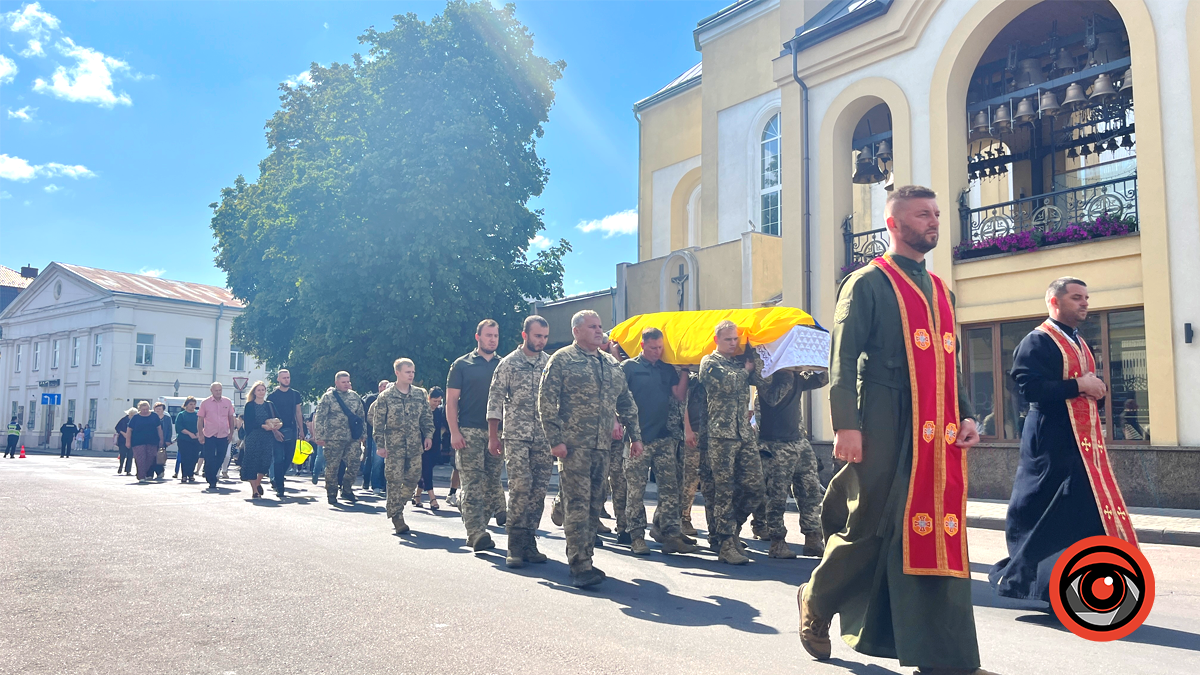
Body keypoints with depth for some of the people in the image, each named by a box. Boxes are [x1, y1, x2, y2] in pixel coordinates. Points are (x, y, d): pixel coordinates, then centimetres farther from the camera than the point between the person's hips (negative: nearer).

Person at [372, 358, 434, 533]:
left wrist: (428, 435, 1)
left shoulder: (420, 394, 7)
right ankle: (396, 516, 4)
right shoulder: (385, 396, -3)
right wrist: (381, 445, -5)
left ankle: (396, 505, 28)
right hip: (394, 445, -4)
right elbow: (378, 422, -1)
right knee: (395, 480, -4)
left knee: (413, 478, 6)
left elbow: (427, 417, 13)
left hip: (415, 445, 4)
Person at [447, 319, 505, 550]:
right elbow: (451, 400, 0)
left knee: (493, 481, 7)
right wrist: (454, 432, -9)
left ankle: (476, 530, 21)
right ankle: (477, 533, -8)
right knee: (473, 483, -8)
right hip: (470, 432, -4)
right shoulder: (462, 365, 4)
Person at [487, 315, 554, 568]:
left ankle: (529, 541, 13)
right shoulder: (508, 363, 2)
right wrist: (493, 436, -2)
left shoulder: (551, 364, 9)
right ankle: (516, 546, -2)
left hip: (544, 438, 3)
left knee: (539, 490, 3)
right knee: (520, 486, -11)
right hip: (516, 437, -3)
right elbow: (495, 400, 2)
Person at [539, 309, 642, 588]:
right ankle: (581, 567, -5)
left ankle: (579, 555, 19)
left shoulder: (612, 364, 17)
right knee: (578, 504, -7)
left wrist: (635, 436, 14)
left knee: (594, 505, 9)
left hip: (603, 445, 6)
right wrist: (555, 439, -14)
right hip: (574, 444, -6)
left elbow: (626, 403, 21)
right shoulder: (562, 360, -2)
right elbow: (546, 401, -7)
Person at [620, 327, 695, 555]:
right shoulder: (629, 367, 0)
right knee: (635, 489, 0)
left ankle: (671, 534, 8)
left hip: (665, 437, 4)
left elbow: (679, 396, 7)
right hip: (639, 437, -4)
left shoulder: (668, 369, 13)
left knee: (670, 487, 3)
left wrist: (685, 371, 1)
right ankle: (636, 536, 7)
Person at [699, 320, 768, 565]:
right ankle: (726, 544, -1)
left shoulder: (741, 363, 19)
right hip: (721, 435, -6)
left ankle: (728, 529, 20)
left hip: (745, 434, 6)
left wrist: (752, 358, -1)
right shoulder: (709, 362, 3)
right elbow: (728, 384, -15)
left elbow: (764, 382, 3)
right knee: (725, 490, -5)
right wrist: (745, 369, 2)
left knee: (756, 487, 2)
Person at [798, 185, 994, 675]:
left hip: (938, 434, 6)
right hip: (886, 431, -6)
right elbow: (843, 359, -8)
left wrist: (965, 415, 8)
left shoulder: (940, 291, 19)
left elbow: (949, 362, 22)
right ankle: (815, 599, 26)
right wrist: (846, 426, -16)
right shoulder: (868, 283, -1)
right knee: (873, 528, 0)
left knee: (940, 533, 4)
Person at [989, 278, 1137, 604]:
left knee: (1089, 509, 6)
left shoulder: (1080, 344, 20)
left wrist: (1098, 389, 2)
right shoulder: (1037, 342, -8)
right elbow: (1030, 387, -20)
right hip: (1053, 441, -8)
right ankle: (1022, 576, 7)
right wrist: (1079, 385, -17)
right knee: (1048, 511, -6)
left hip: (1085, 440, 9)